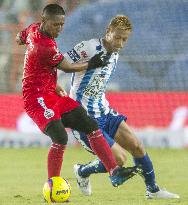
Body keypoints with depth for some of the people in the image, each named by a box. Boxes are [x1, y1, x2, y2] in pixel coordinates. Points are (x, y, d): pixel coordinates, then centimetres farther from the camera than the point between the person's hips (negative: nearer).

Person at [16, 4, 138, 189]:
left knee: (91, 126, 1)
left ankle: (114, 172, -3)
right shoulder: (45, 47, -23)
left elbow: (19, 38, 29)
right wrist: (90, 64, 7)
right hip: (37, 98, -10)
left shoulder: (33, 29, 5)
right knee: (60, 138, -27)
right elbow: (67, 67, -8)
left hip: (52, 96, 10)